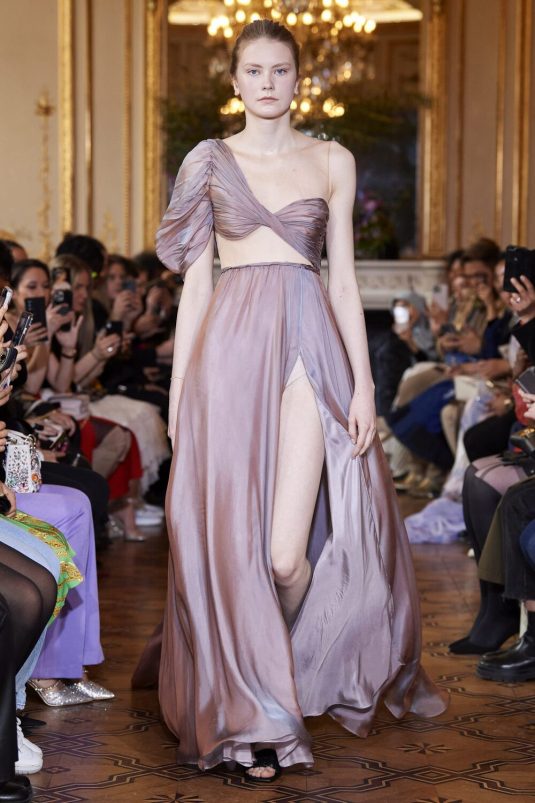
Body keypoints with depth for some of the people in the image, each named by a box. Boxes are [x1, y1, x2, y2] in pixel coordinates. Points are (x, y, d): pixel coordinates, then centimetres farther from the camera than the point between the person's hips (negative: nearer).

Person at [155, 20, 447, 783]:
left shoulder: (332, 162, 11)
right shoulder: (208, 161, 10)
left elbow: (343, 278, 8)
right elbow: (195, 282, 9)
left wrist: (363, 382, 0)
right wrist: (179, 385, 4)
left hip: (311, 346, 0)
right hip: (230, 347, 1)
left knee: (288, 552, -9)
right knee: (232, 536, -1)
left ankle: (281, 683, 22)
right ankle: (255, 716, 15)